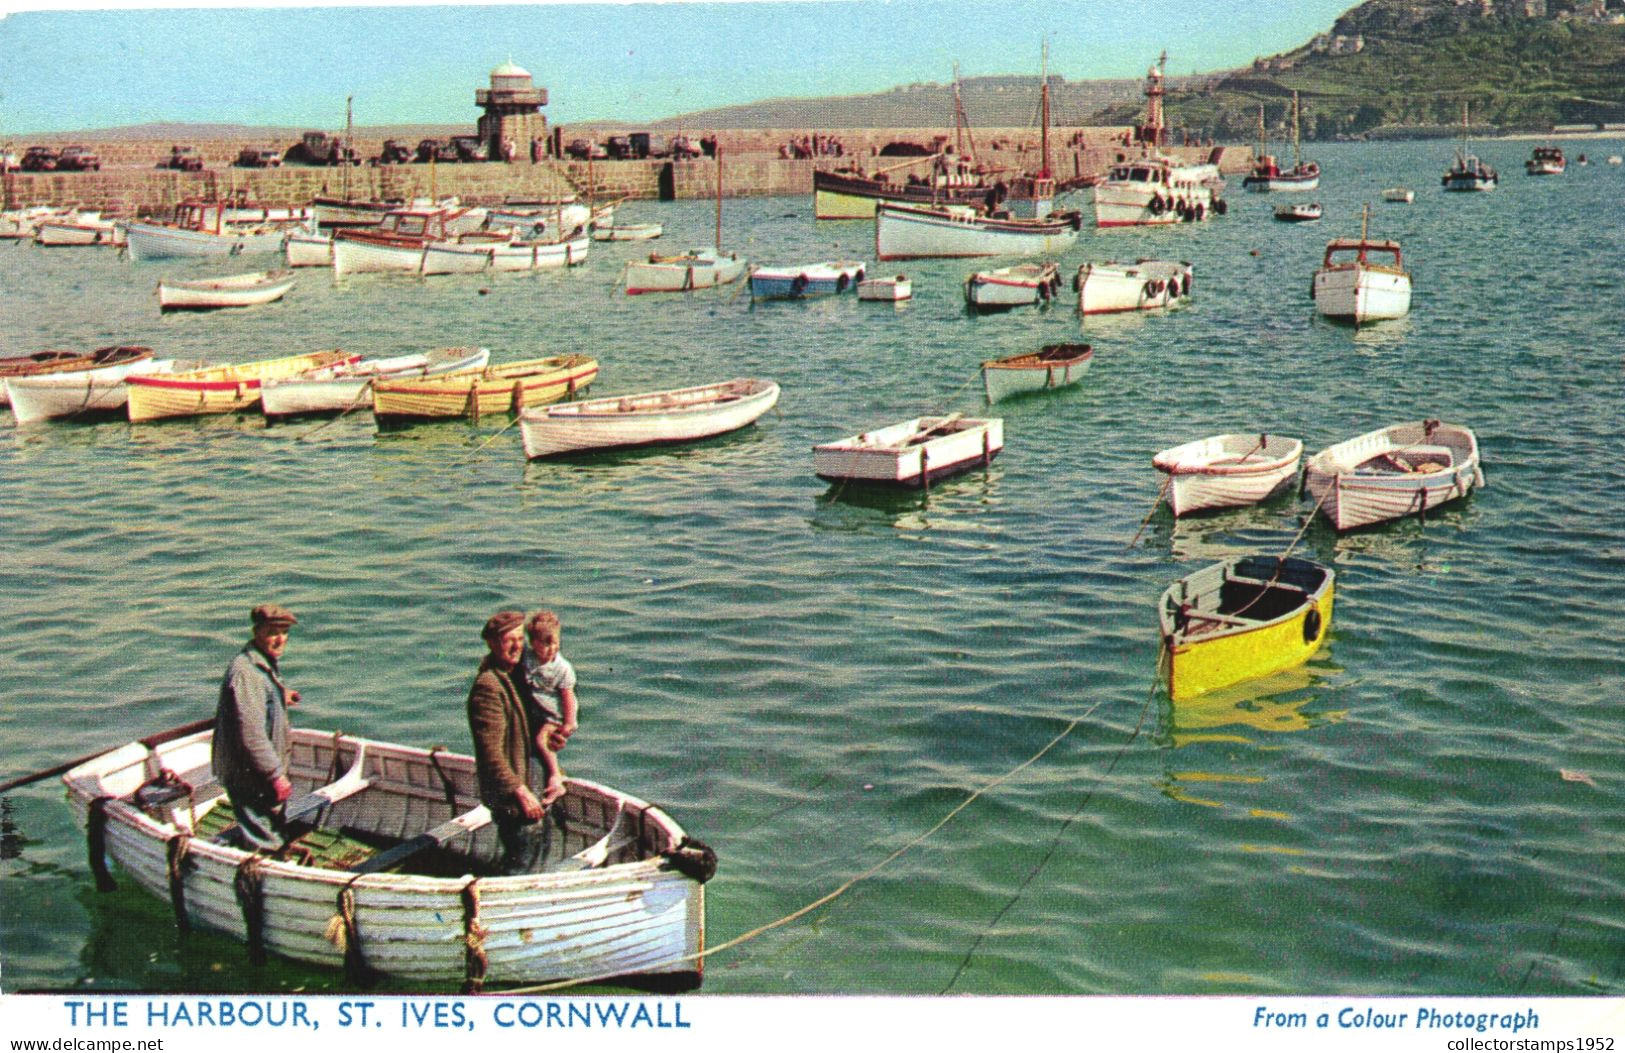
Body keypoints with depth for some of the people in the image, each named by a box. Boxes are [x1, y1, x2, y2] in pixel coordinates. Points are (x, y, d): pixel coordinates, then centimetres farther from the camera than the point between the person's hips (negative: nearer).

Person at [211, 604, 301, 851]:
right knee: (263, 844, -3)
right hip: (248, 775, -10)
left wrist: (281, 694, 20)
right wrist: (276, 775, -27)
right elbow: (251, 735, -30)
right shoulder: (245, 672, -26)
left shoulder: (267, 662, 7)